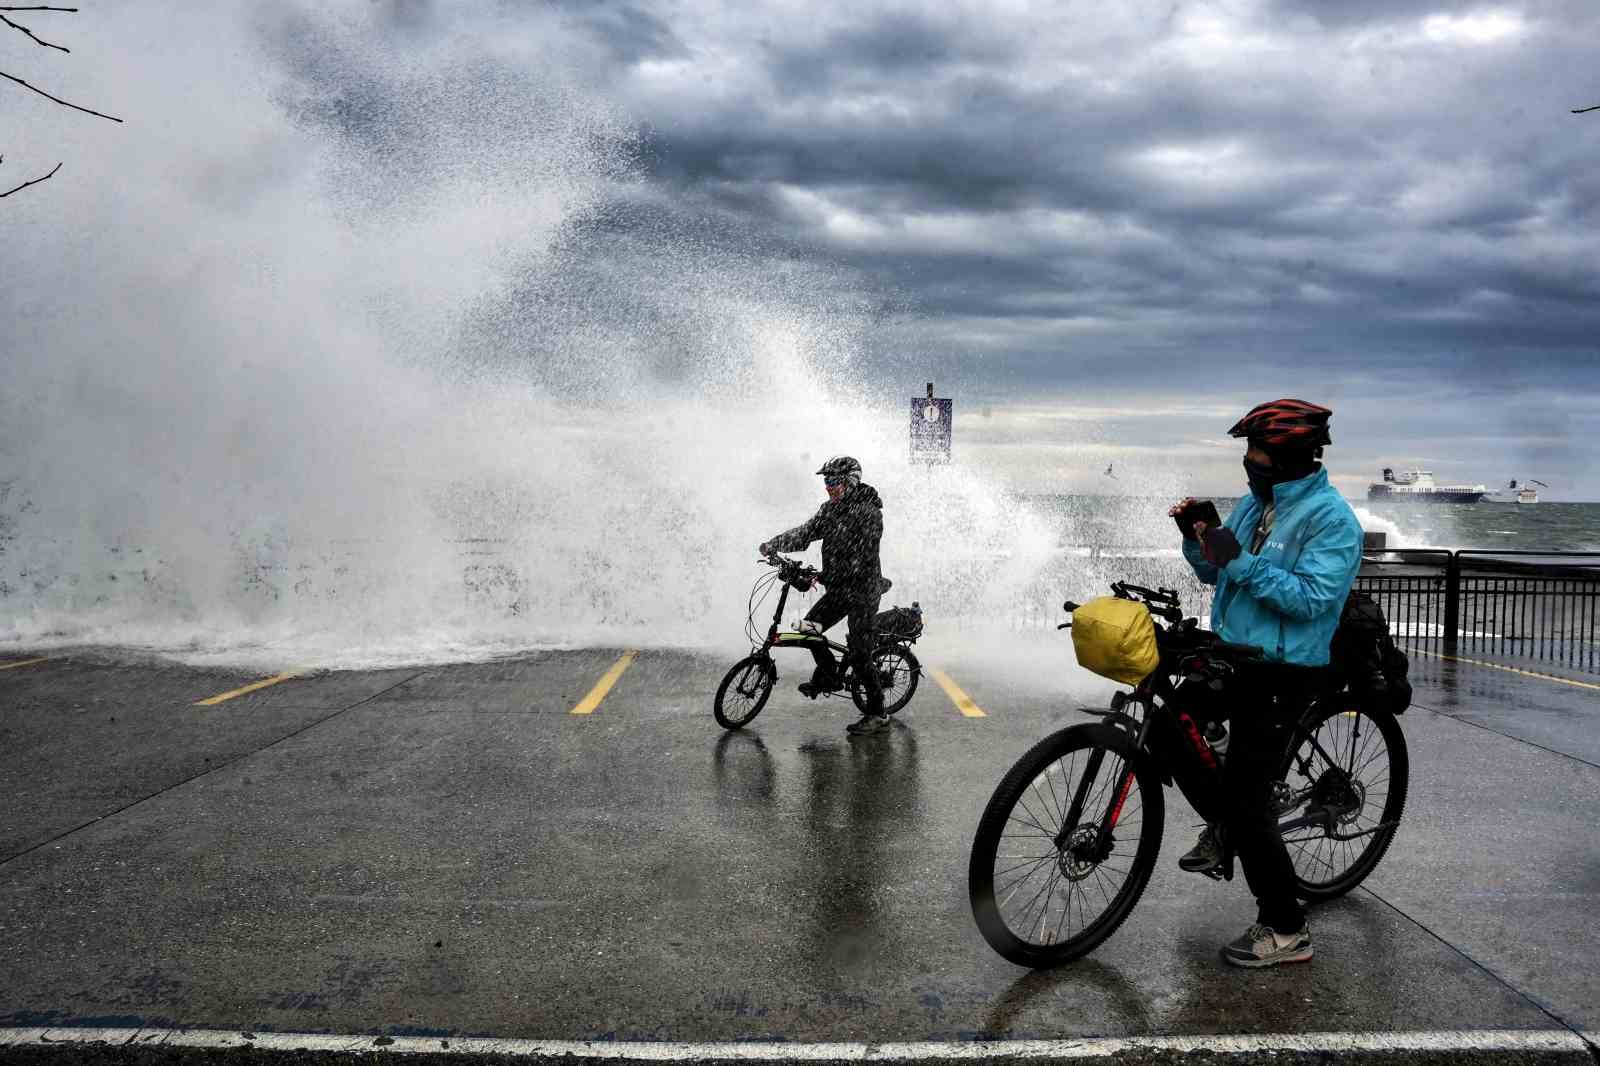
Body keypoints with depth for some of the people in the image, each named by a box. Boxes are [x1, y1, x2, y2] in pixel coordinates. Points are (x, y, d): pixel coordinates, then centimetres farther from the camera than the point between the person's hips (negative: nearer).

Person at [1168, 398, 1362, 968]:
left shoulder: (1331, 518, -15)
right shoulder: (1254, 502, 10)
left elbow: (1311, 598, -25)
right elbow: (1216, 572, 15)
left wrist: (1239, 561, -27)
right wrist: (1197, 536, -4)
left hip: (1281, 673, -9)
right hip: (1230, 655, 9)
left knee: (1247, 798, -9)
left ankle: (1285, 929, 5)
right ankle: (1221, 827, 34)